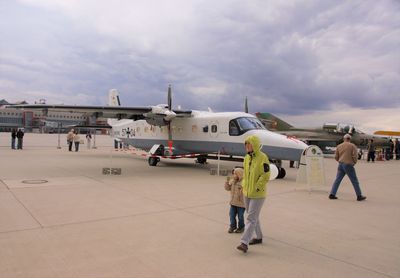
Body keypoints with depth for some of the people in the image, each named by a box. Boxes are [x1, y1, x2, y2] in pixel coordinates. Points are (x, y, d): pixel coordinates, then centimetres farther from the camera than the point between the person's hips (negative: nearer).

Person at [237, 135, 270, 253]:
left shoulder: (263, 158, -16)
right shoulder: (247, 157, 5)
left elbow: (265, 176, -18)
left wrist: (256, 188, -18)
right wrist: (244, 186, 9)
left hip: (258, 194, -8)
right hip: (247, 192, 8)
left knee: (251, 218, -6)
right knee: (254, 216, 19)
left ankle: (244, 243, -4)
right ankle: (259, 237, 36)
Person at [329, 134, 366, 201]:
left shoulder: (339, 146, 10)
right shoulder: (352, 146, -1)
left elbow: (336, 157, 8)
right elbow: (354, 156, -9)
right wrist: (354, 163, 8)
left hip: (340, 165, 4)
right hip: (348, 165, -4)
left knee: (337, 180, 7)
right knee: (355, 181, 5)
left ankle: (332, 194, 3)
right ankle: (359, 196, 11)